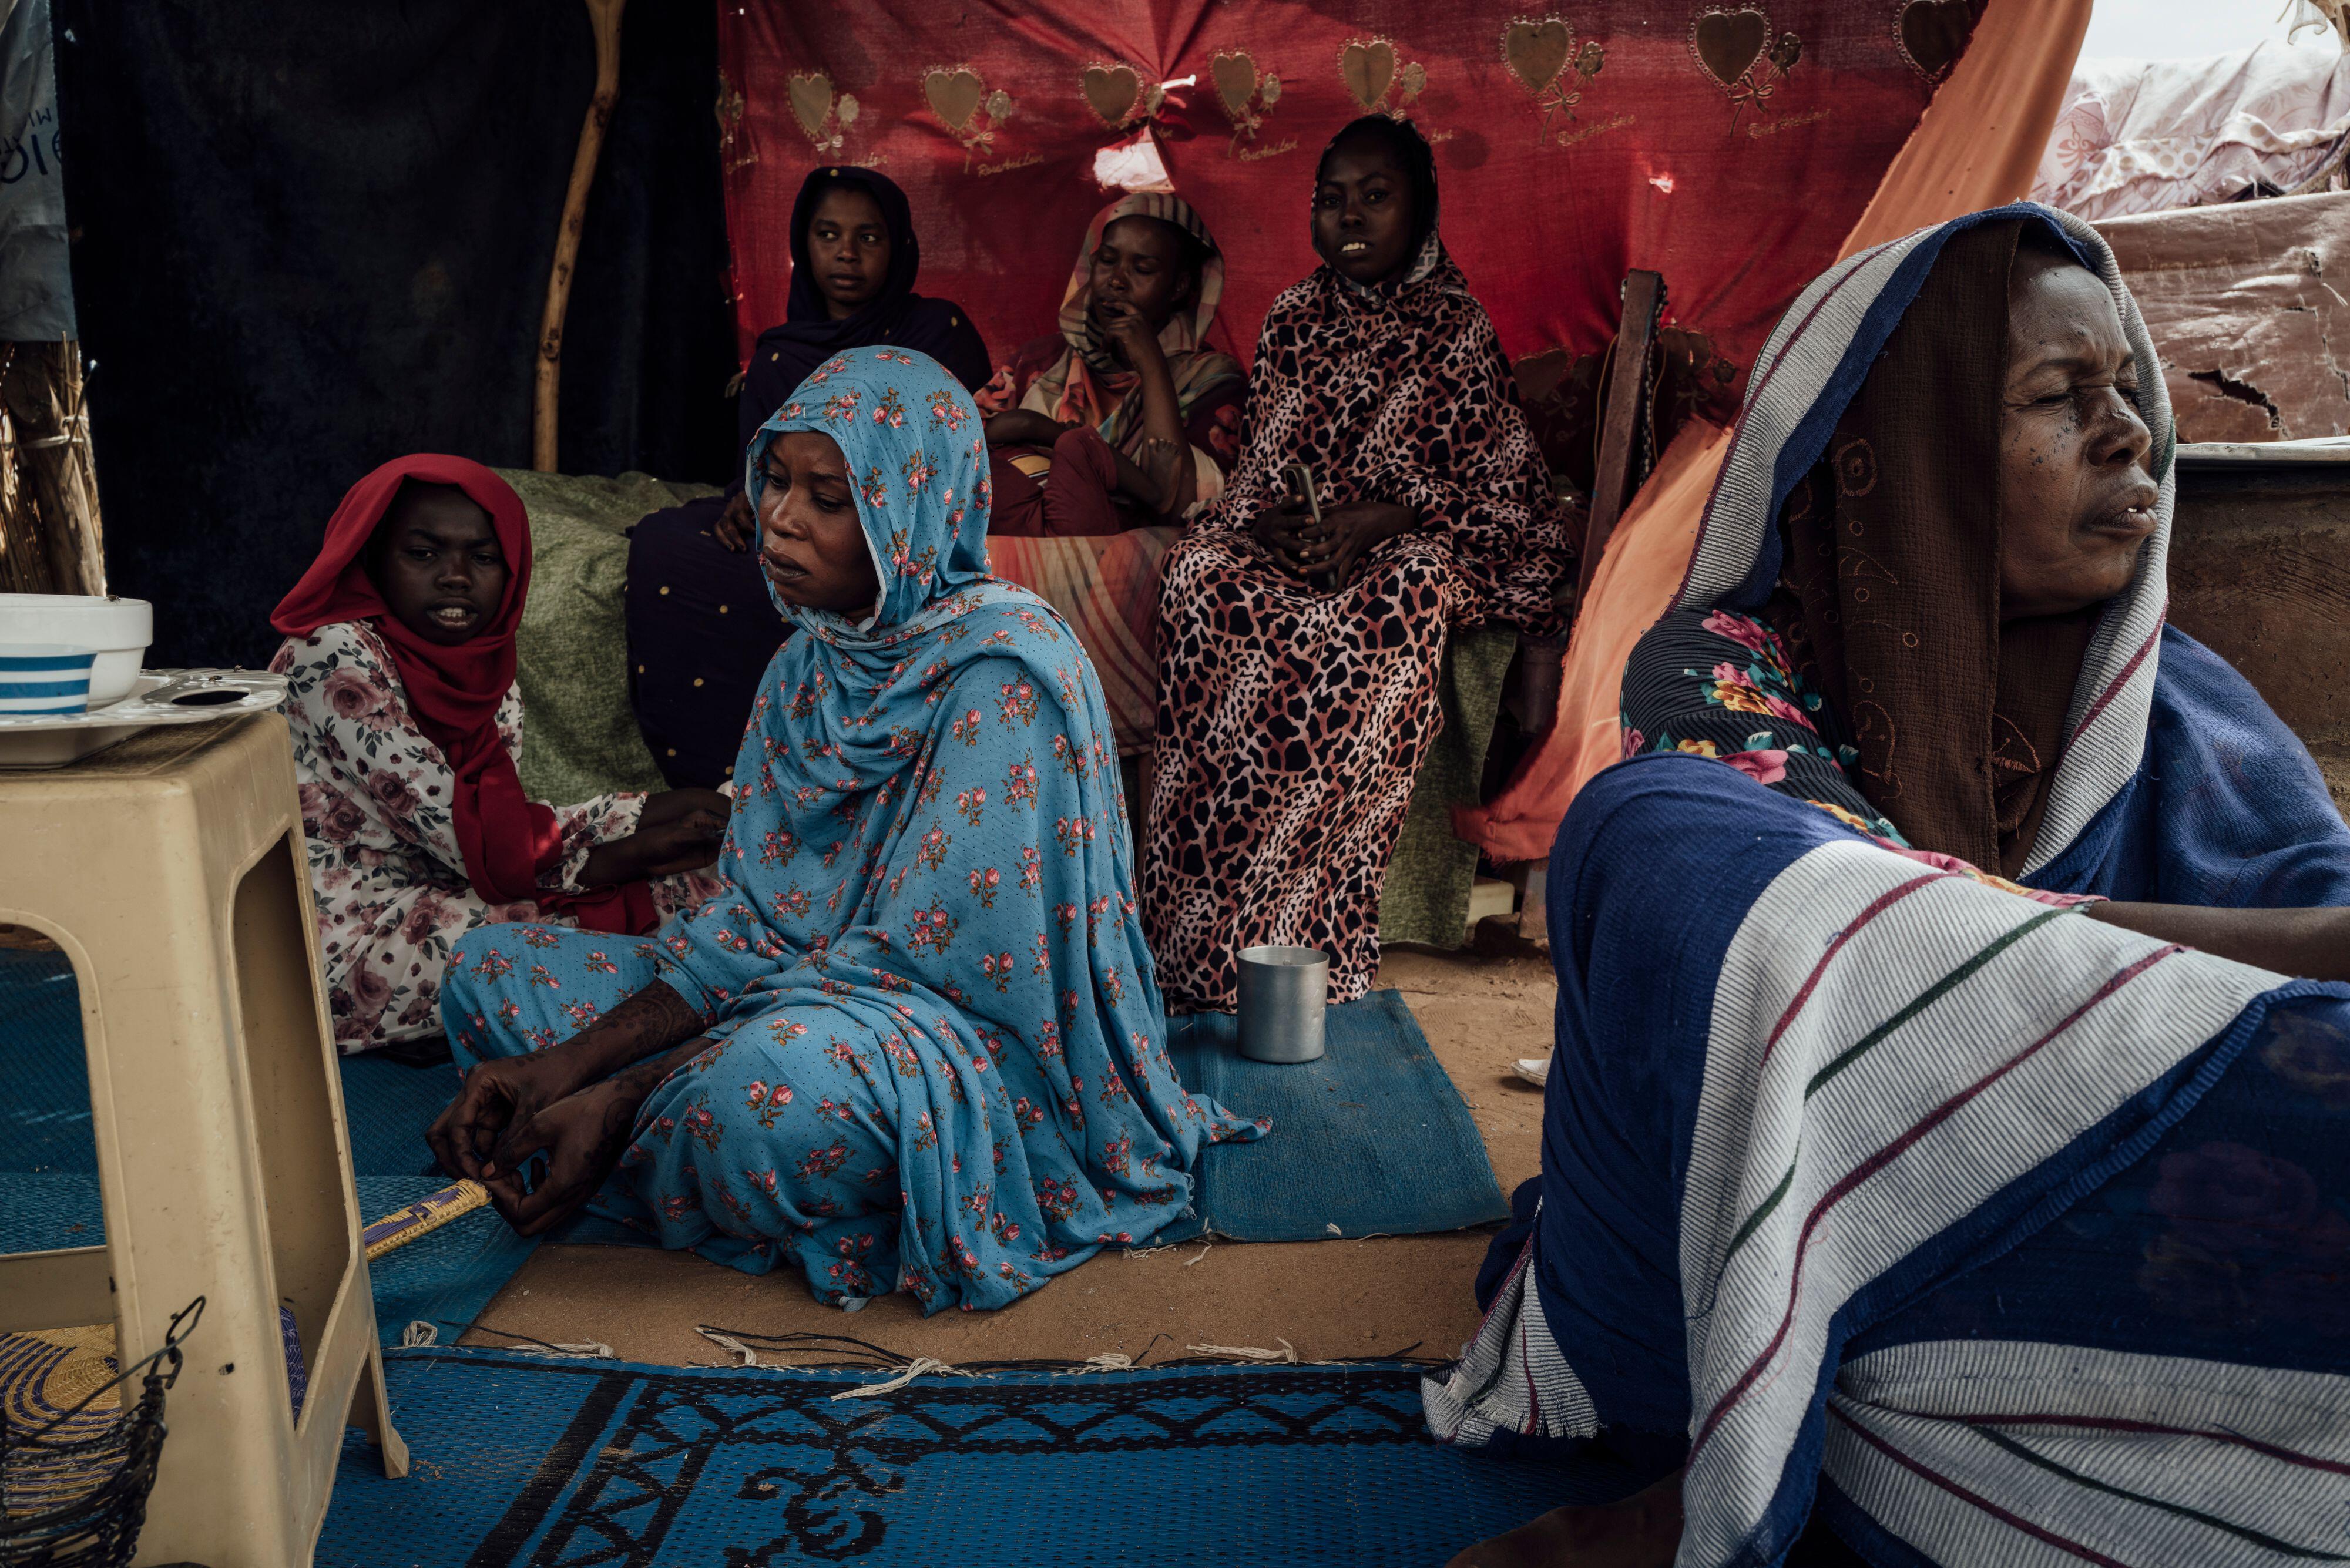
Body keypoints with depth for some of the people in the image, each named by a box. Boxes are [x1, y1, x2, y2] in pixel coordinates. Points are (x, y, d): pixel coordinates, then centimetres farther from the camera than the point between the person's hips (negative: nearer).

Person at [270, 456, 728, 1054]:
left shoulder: (487, 667, 8)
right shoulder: (337, 656, -17)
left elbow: (505, 826, 6)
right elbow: (450, 831, -18)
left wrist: (648, 814, -6)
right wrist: (623, 856, -14)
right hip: (348, 943, -8)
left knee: (692, 877, 1)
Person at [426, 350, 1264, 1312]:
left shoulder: (1000, 672, -20)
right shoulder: (815, 658, 6)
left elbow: (906, 962, -22)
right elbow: (748, 920, 4)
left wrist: (624, 1098, -23)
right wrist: (567, 1060, -11)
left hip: (986, 1056, -8)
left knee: (784, 1076, -41)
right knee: (495, 971, 6)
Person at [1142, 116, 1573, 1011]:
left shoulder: (1456, 327, 3)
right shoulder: (1294, 318, 14)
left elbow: (1502, 488, -2)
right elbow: (1257, 466, 13)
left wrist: (1381, 516, -17)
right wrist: (1269, 523, -11)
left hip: (1414, 539, -3)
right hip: (1290, 538, 3)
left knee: (1395, 602, -40)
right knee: (1201, 576, -31)